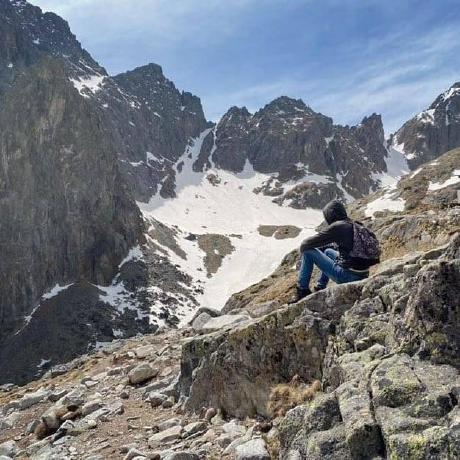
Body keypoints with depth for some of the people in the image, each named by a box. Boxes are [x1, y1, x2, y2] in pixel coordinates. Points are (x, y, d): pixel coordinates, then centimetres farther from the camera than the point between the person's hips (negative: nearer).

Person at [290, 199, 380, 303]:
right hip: (362, 276, 9)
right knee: (328, 251, 31)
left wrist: (303, 247, 12)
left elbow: (307, 243, -9)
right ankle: (320, 288, 33)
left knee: (309, 251, 1)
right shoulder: (355, 226, 12)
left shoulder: (337, 227, -12)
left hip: (347, 277, -8)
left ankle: (303, 290, 8)